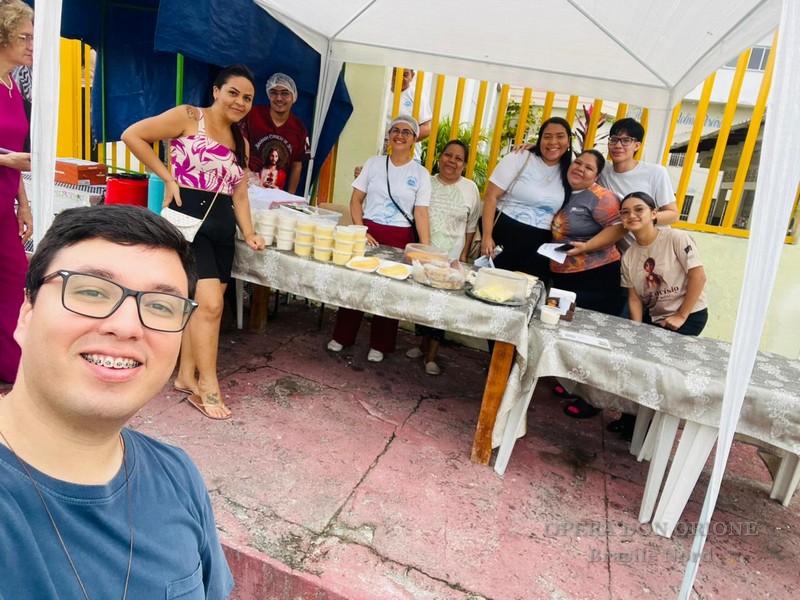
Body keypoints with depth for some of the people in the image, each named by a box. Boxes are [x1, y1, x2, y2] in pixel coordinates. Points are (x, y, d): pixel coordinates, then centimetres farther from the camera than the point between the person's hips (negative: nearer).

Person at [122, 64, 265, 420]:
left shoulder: (240, 141, 17)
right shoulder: (188, 117, -3)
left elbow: (239, 193, 15)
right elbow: (132, 135, -7)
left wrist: (248, 233, 3)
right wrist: (168, 178, -8)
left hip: (222, 223, 7)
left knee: (200, 303, 10)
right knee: (210, 304, -13)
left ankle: (186, 376, 23)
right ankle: (208, 387, -1)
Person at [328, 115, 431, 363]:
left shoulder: (420, 173, 0)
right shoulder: (374, 163, 3)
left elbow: (421, 213, -4)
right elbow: (356, 200, 4)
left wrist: (426, 249, -13)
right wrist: (360, 231, -9)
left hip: (400, 238, 0)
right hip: (368, 231, 1)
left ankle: (379, 345, 23)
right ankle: (341, 336, 22)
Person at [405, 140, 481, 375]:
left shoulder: (470, 189, 0)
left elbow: (471, 227, 5)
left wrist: (464, 254, 0)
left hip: (449, 257, -2)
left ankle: (432, 355, 8)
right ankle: (424, 344, 26)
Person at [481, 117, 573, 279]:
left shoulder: (569, 171, 7)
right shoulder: (519, 158, -5)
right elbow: (491, 196, -9)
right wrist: (487, 236, -16)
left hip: (538, 250, 3)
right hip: (502, 237, -3)